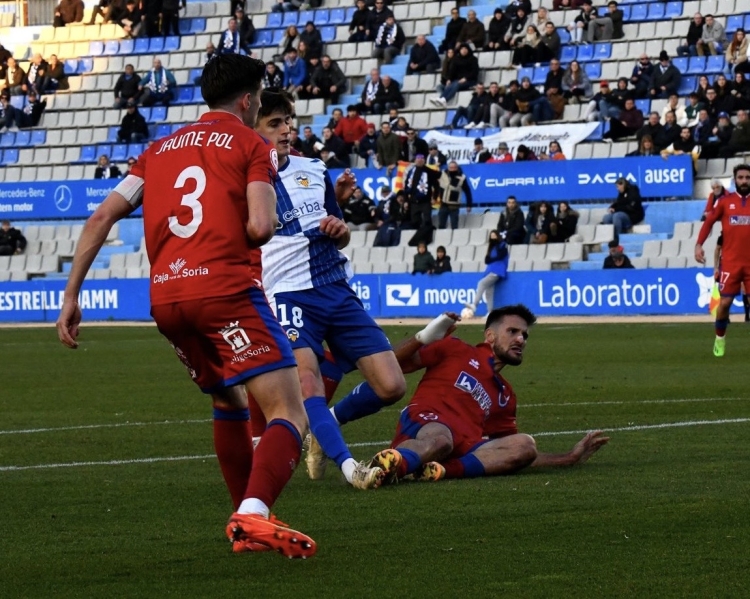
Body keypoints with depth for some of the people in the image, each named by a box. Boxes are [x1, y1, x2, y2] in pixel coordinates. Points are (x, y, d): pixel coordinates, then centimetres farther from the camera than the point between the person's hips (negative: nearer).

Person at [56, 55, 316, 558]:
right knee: (288, 415, -10)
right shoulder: (251, 145, 6)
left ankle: (247, 521, 28)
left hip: (165, 297, 6)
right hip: (225, 287, -6)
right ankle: (254, 517, -33)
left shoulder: (161, 149, 23)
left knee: (228, 404, 28)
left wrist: (71, 296, 15)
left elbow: (102, 218, 15)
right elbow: (260, 227, -9)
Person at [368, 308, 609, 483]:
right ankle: (389, 462, -73)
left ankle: (443, 470, -39)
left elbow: (516, 454, 33)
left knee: (525, 444, -21)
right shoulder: (455, 350, 19)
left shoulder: (505, 396, 33)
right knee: (440, 440, -41)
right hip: (425, 423, -5)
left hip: (462, 451, 5)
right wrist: (424, 337, -2)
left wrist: (570, 458, 28)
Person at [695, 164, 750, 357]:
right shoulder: (725, 202, 2)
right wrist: (699, 245, -1)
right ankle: (720, 338, 18)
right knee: (725, 302, -1)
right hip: (730, 262, -1)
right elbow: (709, 221, 9)